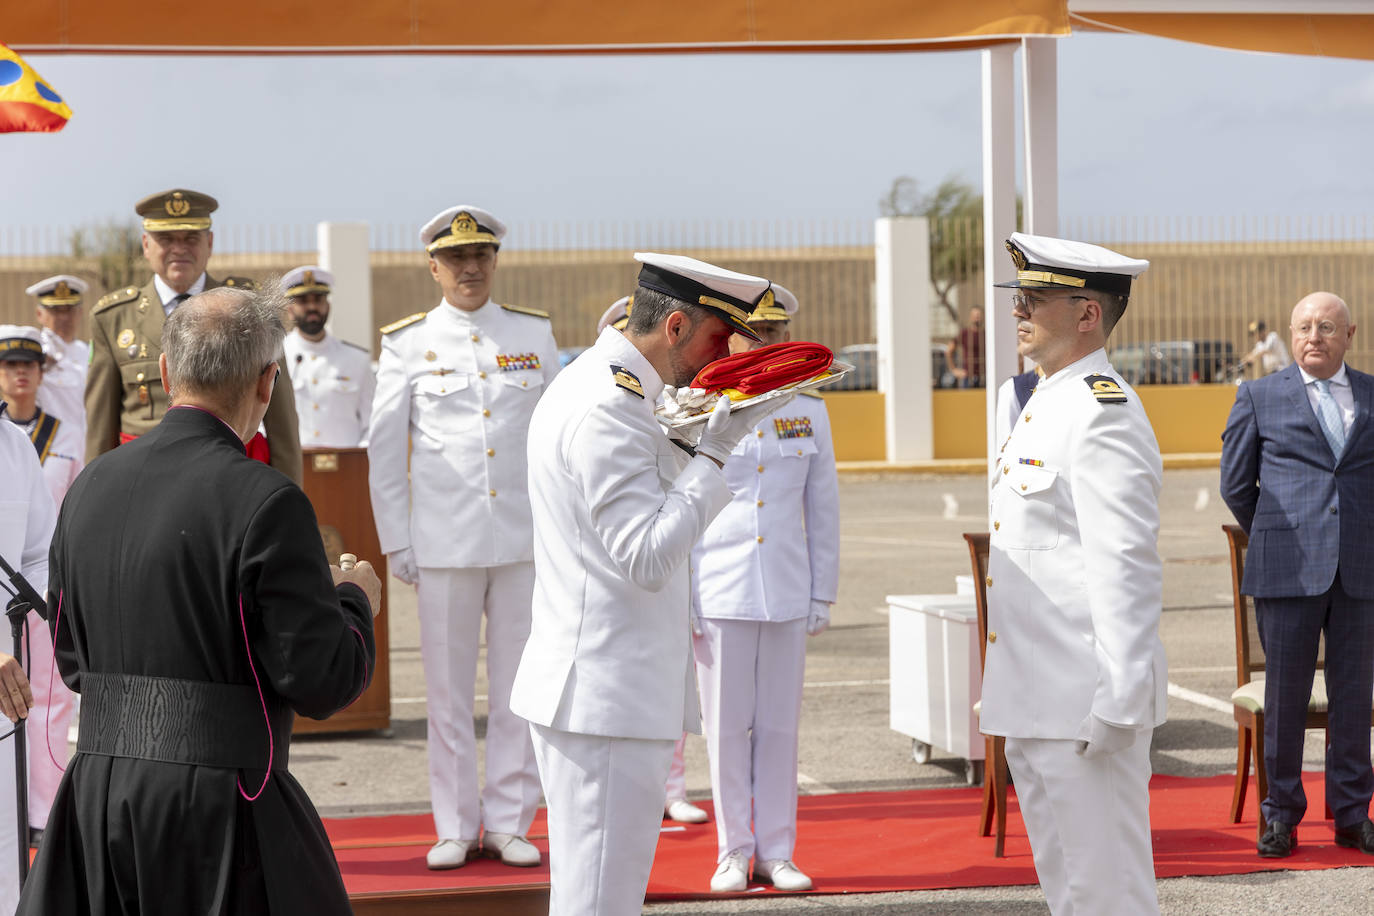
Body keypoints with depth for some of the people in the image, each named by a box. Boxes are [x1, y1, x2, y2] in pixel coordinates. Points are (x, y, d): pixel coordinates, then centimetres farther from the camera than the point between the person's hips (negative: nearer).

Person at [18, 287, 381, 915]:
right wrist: (355, 601, 7)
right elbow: (321, 682, -13)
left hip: (97, 786, 6)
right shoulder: (265, 502, -14)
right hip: (216, 804, -6)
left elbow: (72, 662, 15)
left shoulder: (92, 484, 7)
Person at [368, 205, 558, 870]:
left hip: (525, 537, 1)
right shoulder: (407, 342, 3)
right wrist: (395, 540, 1)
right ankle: (456, 827, 13)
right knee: (448, 689, 4)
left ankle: (509, 822, 14)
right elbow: (384, 446, 5)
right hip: (443, 541, -1)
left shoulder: (535, 334, 7)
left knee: (519, 684, 4)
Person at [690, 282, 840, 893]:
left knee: (780, 726, 6)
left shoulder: (809, 411, 6)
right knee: (727, 727, 3)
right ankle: (733, 852, 14)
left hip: (787, 593, 2)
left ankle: (776, 851, 14)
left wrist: (823, 593, 6)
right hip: (720, 591, -2)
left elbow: (823, 508, 10)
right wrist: (680, 600, -2)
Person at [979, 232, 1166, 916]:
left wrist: (1115, 705, -24)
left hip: (1083, 703, -10)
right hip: (1037, 699, 10)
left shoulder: (1103, 415, -17)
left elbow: (1127, 571, -22)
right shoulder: (1045, 405, 15)